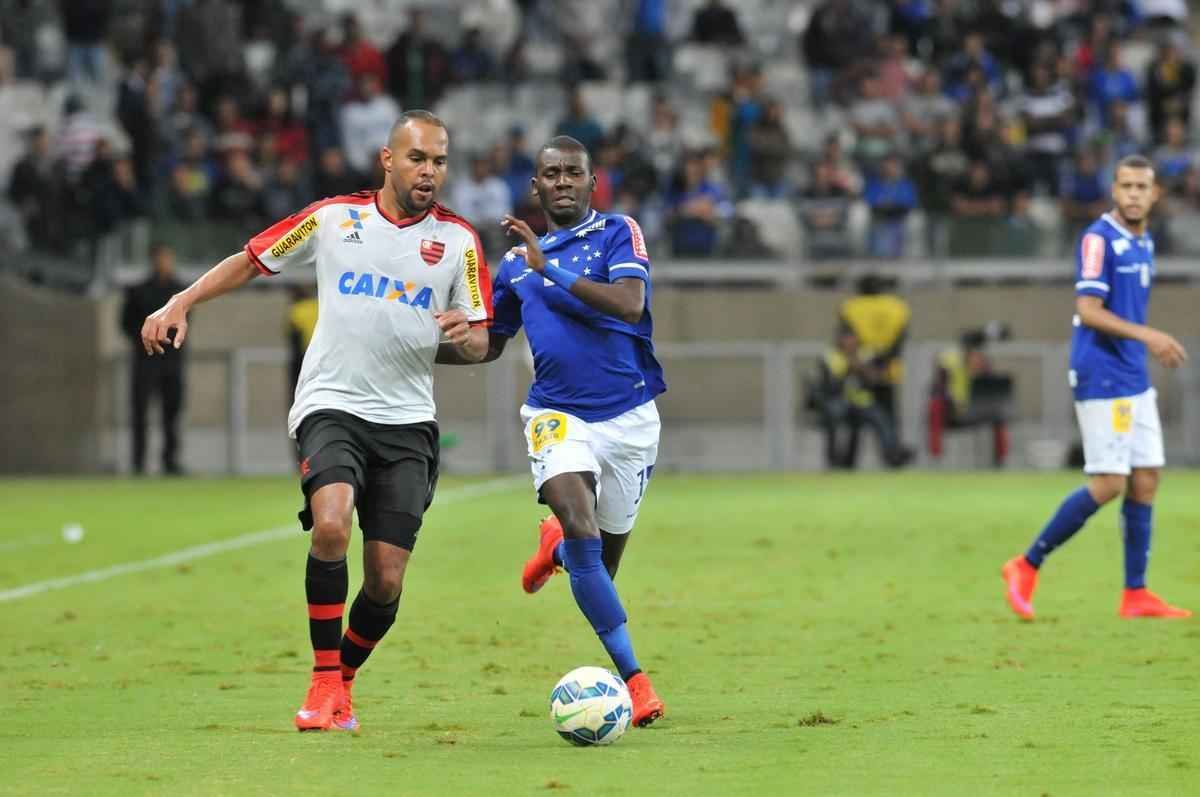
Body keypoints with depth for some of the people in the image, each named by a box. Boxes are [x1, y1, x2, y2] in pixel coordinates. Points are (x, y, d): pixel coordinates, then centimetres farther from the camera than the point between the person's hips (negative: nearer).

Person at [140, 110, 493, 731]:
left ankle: (343, 682, 23)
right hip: (331, 406, -2)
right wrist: (180, 304, 0)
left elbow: (478, 345, 6)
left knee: (386, 580, -4)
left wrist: (466, 335, -18)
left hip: (408, 422, 2)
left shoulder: (458, 241, 5)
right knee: (330, 524, -28)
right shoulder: (334, 218, 2)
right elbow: (250, 261, 11)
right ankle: (323, 681, -16)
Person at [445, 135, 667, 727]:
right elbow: (489, 343, 23)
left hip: (628, 414, -1)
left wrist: (550, 269, -22)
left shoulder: (618, 233, -2)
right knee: (579, 522, -25)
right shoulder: (516, 264, 10)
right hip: (557, 413, 1)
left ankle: (557, 547, 49)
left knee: (605, 558, 10)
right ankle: (633, 676, -21)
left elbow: (629, 303, -20)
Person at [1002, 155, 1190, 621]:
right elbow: (1088, 311, -21)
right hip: (1101, 378, -9)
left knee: (1145, 481, 5)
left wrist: (1156, 346, 18)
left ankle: (1135, 595, 9)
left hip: (1134, 380, 9)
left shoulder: (1144, 243, 14)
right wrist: (1146, 335, -29)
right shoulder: (1099, 239, -13)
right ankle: (1026, 567, -1)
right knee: (1108, 485, -11)